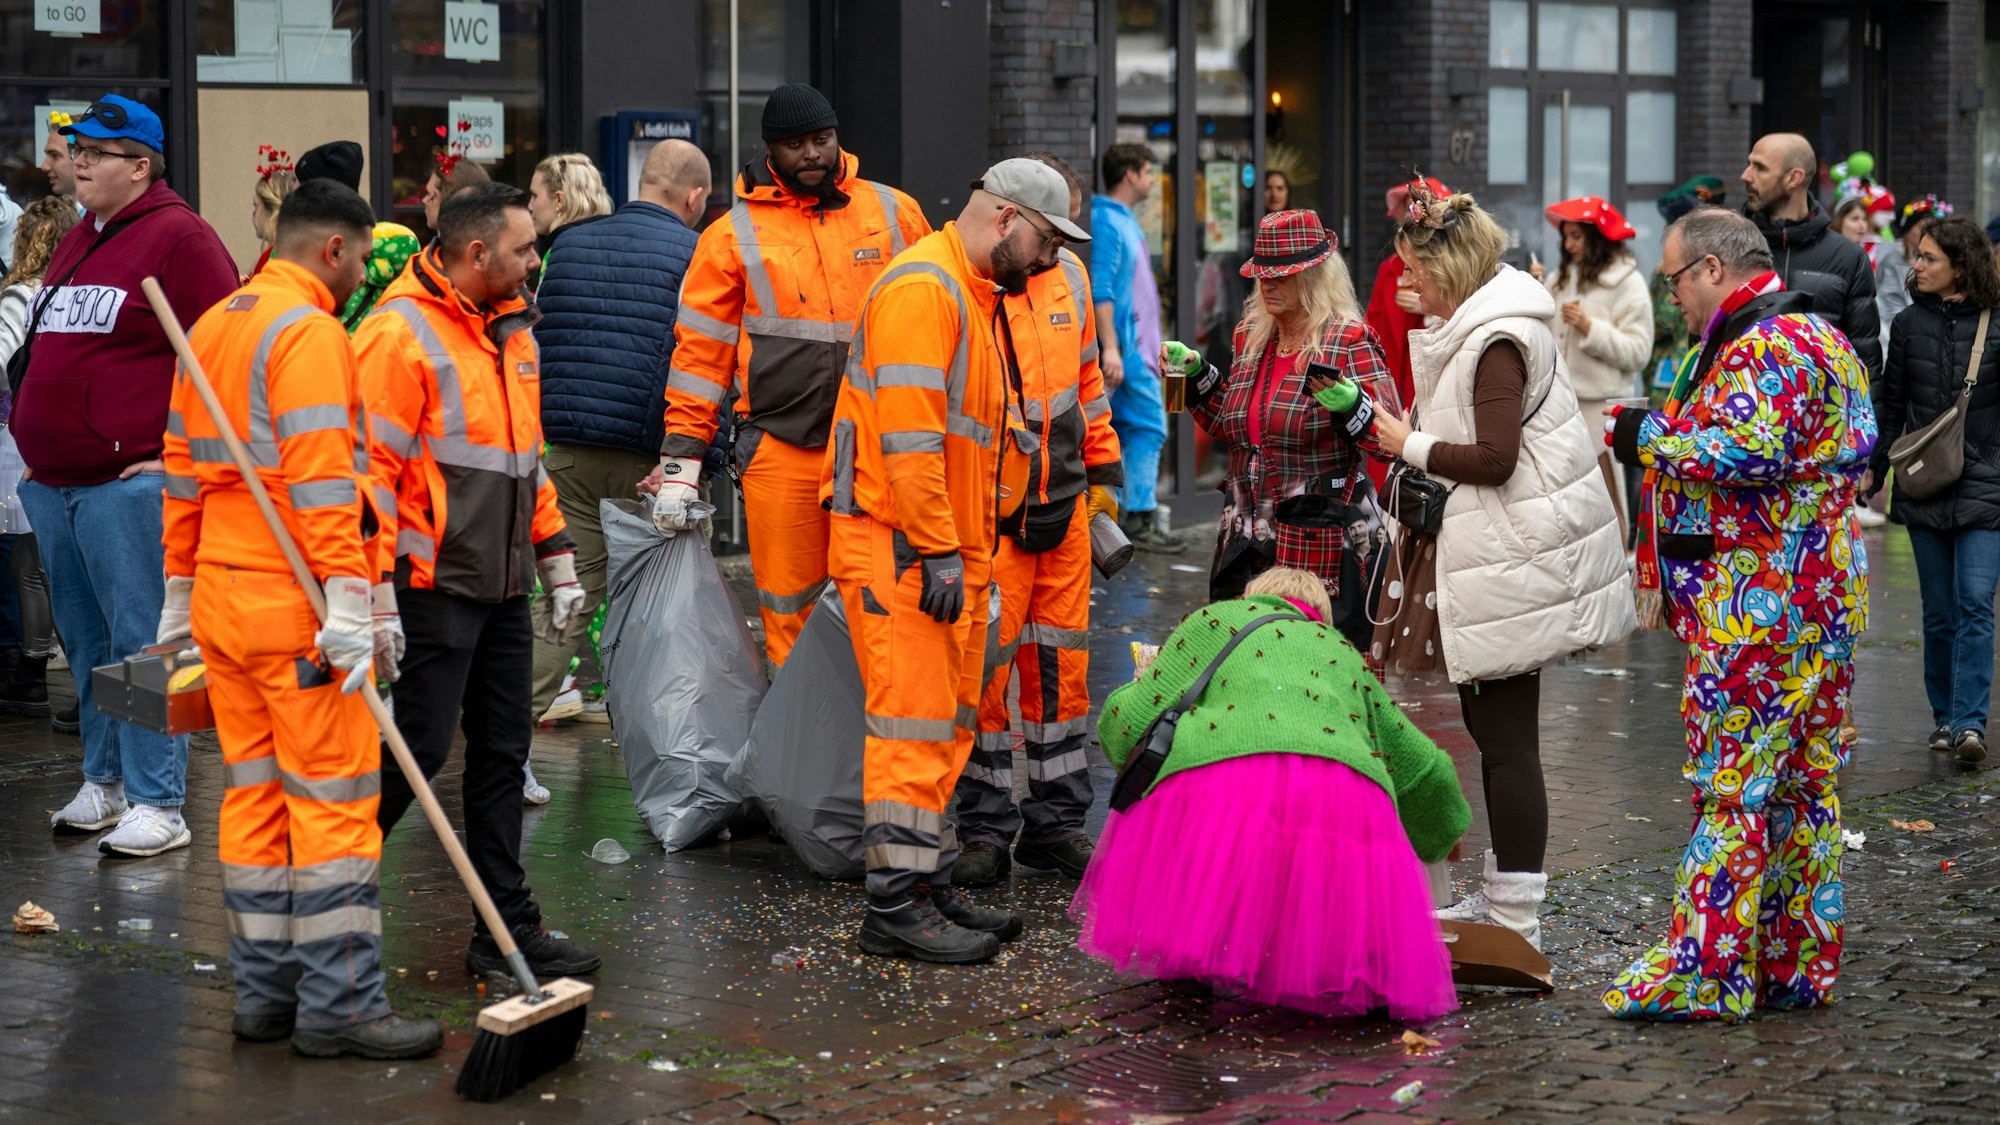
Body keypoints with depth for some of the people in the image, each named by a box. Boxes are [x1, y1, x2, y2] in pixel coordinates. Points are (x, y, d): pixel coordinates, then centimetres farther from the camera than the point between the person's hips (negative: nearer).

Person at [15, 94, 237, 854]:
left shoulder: (178, 238, -8)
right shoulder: (78, 243, 19)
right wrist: (29, 432, 19)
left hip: (129, 480, -9)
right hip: (54, 481, 9)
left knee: (140, 642, -7)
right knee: (86, 642, 14)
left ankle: (158, 803, -3)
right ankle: (106, 781, 24)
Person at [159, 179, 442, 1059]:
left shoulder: (212, 328, 15)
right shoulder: (309, 332, -12)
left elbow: (184, 468, 19)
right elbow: (320, 478, -20)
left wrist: (181, 590, 24)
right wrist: (349, 600, -22)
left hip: (222, 592, 9)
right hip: (297, 601, -9)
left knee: (255, 796, 12)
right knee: (334, 800, -5)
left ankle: (264, 992, 16)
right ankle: (339, 1004, -4)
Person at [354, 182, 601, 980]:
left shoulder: (511, 329, 15)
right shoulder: (400, 332, -13)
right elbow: (370, 467, -16)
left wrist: (556, 557, 20)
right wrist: (375, 592, -20)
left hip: (502, 588, 8)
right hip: (434, 586, -8)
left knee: (503, 752, 10)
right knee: (416, 751, -6)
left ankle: (507, 928, 17)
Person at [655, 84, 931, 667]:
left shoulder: (895, 214, 9)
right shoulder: (734, 236, 5)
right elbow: (700, 350, 7)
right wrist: (680, 463, 1)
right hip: (780, 452, -1)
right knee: (790, 609, 1)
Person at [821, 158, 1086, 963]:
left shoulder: (978, 296, 19)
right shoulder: (922, 287, -15)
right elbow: (907, 432, -22)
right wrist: (938, 551, -22)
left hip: (949, 547, 10)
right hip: (896, 542, -10)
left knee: (947, 723, 13)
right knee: (914, 718, -10)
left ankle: (930, 885, 21)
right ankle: (896, 904, -8)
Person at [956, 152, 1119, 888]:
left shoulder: (1068, 275, 8)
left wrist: (1103, 470, 20)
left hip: (1064, 505, 6)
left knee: (1061, 663, 10)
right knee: (987, 667, -2)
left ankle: (1056, 820, 19)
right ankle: (985, 827, 9)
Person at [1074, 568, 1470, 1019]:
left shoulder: (1216, 621, 29)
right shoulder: (1345, 656, 39)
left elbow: (1128, 724, 18)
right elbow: (1430, 772, 45)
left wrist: (1145, 682, 42)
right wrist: (1435, 840, 66)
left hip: (1226, 775, -3)